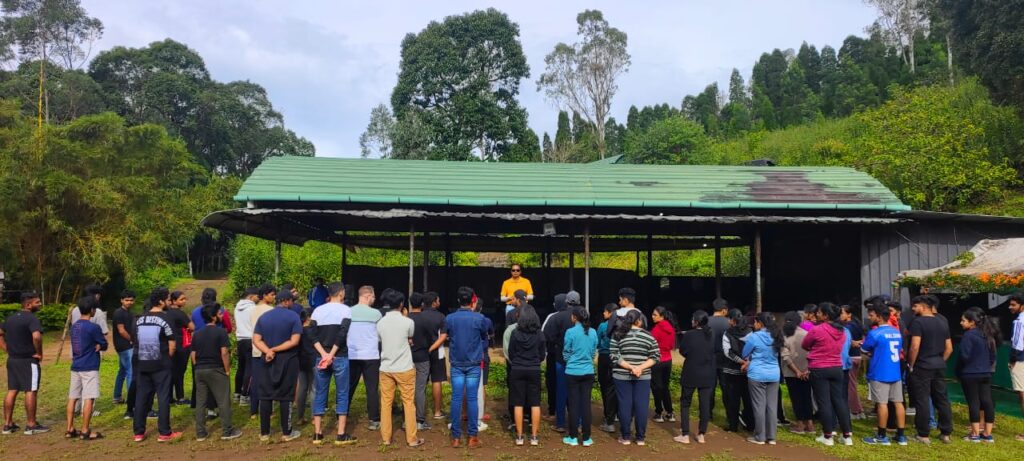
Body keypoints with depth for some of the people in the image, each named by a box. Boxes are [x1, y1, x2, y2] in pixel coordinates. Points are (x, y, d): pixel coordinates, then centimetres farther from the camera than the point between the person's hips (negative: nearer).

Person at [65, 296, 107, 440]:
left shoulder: (74, 326, 9)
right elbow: (104, 345, -5)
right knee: (88, 399, -3)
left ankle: (70, 430, 16)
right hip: (89, 368, -8)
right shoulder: (93, 327, -14)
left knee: (72, 398, 11)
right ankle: (85, 431, -1)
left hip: (75, 367, 8)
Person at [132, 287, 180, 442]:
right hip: (161, 365, -5)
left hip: (141, 364, 6)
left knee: (141, 396, 11)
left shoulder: (139, 319, 7)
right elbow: (172, 345, -12)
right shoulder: (165, 319, -11)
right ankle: (164, 433, 4)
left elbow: (134, 341, 11)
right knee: (163, 397, 1)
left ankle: (139, 432, 16)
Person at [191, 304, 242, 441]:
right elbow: (224, 353, -15)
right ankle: (227, 432, 4)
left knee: (200, 402, 9)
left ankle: (200, 433, 13)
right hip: (216, 370, -6)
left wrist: (197, 368, 17)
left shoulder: (197, 334, 9)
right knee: (224, 401, 2)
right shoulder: (220, 331, -10)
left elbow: (193, 355, 9)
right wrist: (227, 370, -8)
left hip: (199, 371, 6)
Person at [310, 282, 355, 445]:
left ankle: (317, 434, 11)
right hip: (340, 357, -3)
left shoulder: (318, 310, 8)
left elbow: (313, 335, -1)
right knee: (342, 395, 4)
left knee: (319, 395, 10)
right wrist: (331, 354, -13)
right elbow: (342, 334, -14)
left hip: (320, 357, 3)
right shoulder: (345, 309, -3)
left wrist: (324, 354, -8)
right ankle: (341, 435, 3)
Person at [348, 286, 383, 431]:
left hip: (351, 355, 3)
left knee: (348, 388, 13)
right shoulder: (376, 313, -7)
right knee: (372, 389, 3)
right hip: (371, 356, -3)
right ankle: (374, 420, 5)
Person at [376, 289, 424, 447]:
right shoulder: (408, 322, -10)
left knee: (386, 403, 10)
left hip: (385, 368, 3)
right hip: (405, 368, -3)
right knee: (409, 403, 5)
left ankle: (386, 437, 15)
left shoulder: (380, 323, -2)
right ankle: (412, 438, 9)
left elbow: (380, 342, 11)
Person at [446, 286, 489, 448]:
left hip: (456, 364, 1)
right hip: (473, 364, -1)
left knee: (456, 399, 4)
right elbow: (485, 337, 9)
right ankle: (472, 437, 7)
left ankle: (456, 437, 7)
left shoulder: (449, 318, -4)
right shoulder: (479, 318, -8)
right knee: (472, 399, 3)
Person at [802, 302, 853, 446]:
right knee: (839, 400, 10)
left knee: (824, 402, 1)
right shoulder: (842, 331, 3)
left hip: (819, 369, -5)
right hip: (837, 368, 5)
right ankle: (847, 436, 13)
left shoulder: (816, 330, -16)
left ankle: (828, 436, 6)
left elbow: (804, 345, 0)